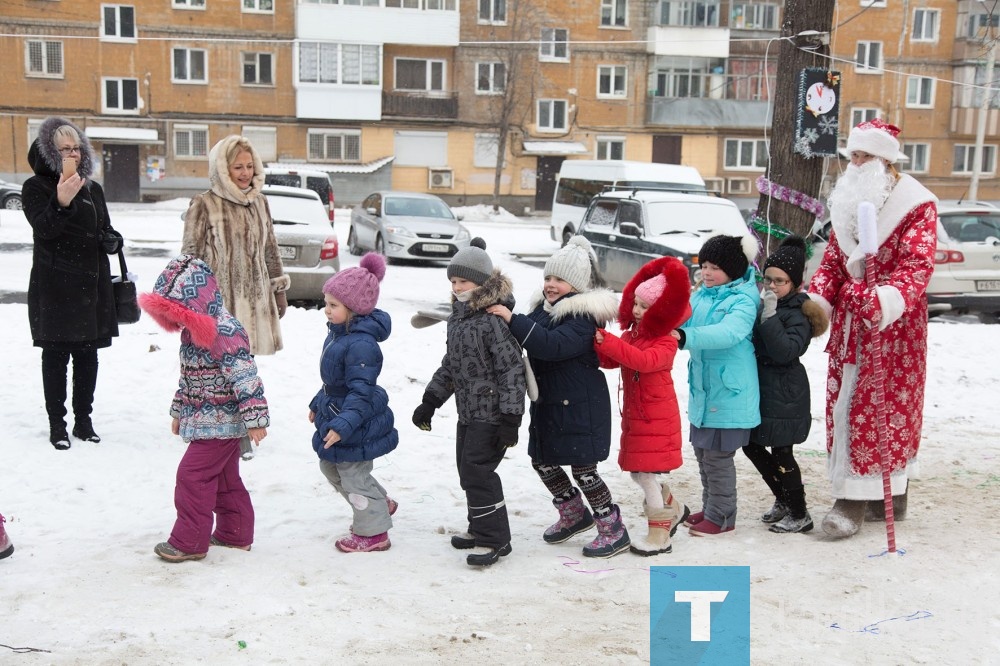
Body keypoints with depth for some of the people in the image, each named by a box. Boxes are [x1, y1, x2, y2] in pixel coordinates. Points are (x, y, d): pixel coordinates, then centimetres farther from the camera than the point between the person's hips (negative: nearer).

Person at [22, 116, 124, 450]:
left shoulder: (93, 189, 13)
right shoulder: (35, 188, -2)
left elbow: (107, 231, 21)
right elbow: (43, 228, -18)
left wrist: (112, 240, -2)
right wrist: (61, 203, -36)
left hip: (92, 285, 5)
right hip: (54, 287, -5)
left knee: (87, 356, 9)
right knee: (56, 356, 0)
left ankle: (83, 420, 21)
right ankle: (57, 425, 9)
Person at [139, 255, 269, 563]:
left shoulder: (225, 332, -23)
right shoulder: (193, 331, 8)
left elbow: (246, 378, -25)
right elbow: (188, 377, 20)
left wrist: (254, 418, -27)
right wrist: (179, 410, 26)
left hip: (221, 422, -10)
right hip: (204, 419, 10)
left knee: (193, 475, -6)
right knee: (224, 477, 17)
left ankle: (189, 542, 4)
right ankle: (235, 532, 28)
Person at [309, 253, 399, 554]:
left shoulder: (361, 344, -28)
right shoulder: (338, 333, 4)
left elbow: (361, 391, -30)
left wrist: (343, 424, -36)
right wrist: (318, 404, 25)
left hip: (357, 426, -11)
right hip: (335, 415, 11)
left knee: (354, 477, 3)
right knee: (331, 467, 24)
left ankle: (373, 533, 21)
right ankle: (380, 504, 38)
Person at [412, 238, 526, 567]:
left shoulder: (495, 319, -18)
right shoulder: (458, 317, 11)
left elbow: (512, 370, -20)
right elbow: (450, 365, 21)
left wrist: (510, 418, -22)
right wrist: (430, 401, 21)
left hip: (491, 413, -9)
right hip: (468, 411, 9)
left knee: (477, 470, -10)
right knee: (467, 469, 14)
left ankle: (495, 539, 1)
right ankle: (481, 528, 30)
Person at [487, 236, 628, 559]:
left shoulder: (583, 316, -20)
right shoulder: (545, 307, 8)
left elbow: (553, 345, -34)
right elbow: (532, 341, 20)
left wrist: (513, 320, -36)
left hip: (579, 405, -9)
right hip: (548, 401, 9)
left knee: (583, 468, -2)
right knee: (542, 461, 16)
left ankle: (614, 531, 14)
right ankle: (575, 515, 36)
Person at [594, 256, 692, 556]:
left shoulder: (666, 342, -16)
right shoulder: (630, 334, 9)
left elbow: (644, 360, -35)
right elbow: (609, 361, 0)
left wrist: (607, 341, -38)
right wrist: (599, 344, -20)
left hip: (656, 418, -8)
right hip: (634, 415, 8)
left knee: (645, 473, -6)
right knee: (637, 471, 14)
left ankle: (659, 535, 7)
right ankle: (674, 509, 37)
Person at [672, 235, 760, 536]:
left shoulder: (743, 300, -14)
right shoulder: (700, 295, 9)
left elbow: (727, 333, -30)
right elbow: (683, 320, 8)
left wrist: (685, 336, -41)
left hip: (729, 392, -8)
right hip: (702, 389, 8)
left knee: (718, 455, -1)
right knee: (703, 451, 16)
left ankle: (721, 517, 12)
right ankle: (710, 508, 31)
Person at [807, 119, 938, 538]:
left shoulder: (916, 205, -8)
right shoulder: (847, 202, 12)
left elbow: (917, 266, -18)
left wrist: (884, 301, -36)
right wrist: (812, 302, -4)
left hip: (894, 325, -7)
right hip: (849, 320, 7)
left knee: (885, 407, -4)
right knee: (844, 405, 7)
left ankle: (855, 500, -3)